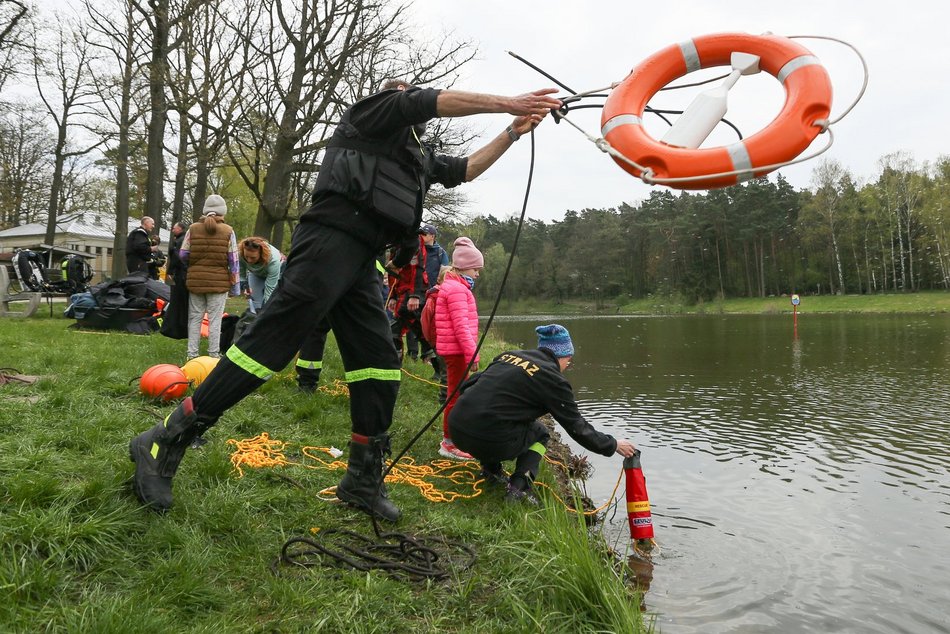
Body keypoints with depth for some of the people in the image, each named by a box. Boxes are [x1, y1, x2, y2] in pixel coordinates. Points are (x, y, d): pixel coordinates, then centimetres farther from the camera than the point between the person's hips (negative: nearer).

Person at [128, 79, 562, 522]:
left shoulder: (418, 154, 31)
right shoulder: (375, 109, 12)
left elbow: (464, 170, 38)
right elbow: (438, 101, 1)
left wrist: (512, 133, 33)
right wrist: (509, 102, 3)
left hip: (362, 261, 9)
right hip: (329, 240, -9)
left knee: (380, 365, 2)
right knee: (269, 344, -15)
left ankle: (363, 481, 10)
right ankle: (164, 442, -8)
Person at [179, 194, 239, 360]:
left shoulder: (193, 229, 1)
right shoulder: (228, 231, -4)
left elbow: (182, 254, 1)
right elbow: (233, 261, -3)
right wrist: (234, 284, 3)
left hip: (195, 280, 2)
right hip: (219, 282, -2)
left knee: (195, 318, 10)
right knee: (215, 319, 3)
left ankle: (192, 353, 12)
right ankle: (214, 353, 6)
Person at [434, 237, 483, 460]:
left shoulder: (455, 287, 17)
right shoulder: (456, 289, -16)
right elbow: (461, 325, -22)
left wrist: (470, 351, 22)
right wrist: (473, 354, -21)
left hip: (456, 349, 11)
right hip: (457, 350, -11)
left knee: (458, 394, 19)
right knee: (456, 395, -3)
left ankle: (451, 438, 30)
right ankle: (449, 444, 6)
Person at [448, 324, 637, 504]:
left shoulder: (508, 355, 15)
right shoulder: (553, 379, -2)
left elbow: (469, 384, 19)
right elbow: (577, 427, 4)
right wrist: (614, 445, 16)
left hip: (456, 429, 6)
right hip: (491, 441, -6)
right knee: (540, 432, 20)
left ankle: (491, 470, 24)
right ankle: (519, 487, 3)